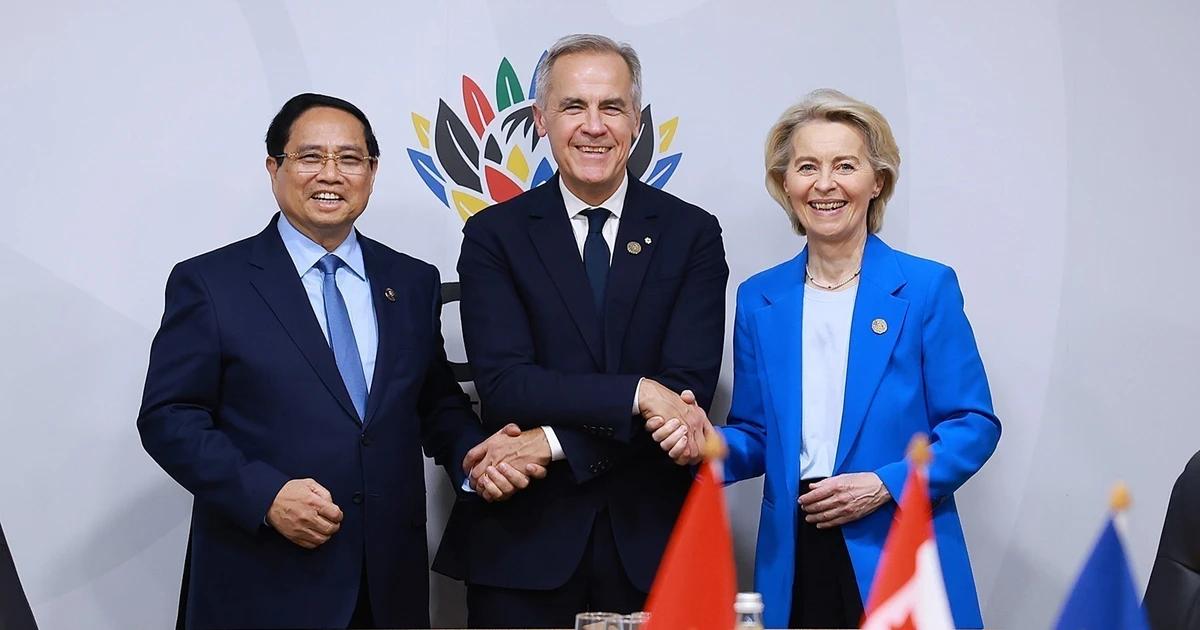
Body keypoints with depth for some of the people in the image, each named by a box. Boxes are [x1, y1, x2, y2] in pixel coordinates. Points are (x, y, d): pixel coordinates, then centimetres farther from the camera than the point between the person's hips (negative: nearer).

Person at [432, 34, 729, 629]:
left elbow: (689, 387, -8)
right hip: (523, 539, 0)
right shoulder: (494, 235, 1)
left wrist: (557, 442, -15)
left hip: (651, 537, 1)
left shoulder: (692, 234, 2)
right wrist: (636, 393, -19)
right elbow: (502, 383, -11)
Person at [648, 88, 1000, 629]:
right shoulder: (758, 299, 7)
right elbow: (756, 437, 10)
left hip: (900, 560, -2)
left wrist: (885, 485, -16)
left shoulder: (927, 288, -1)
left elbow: (973, 425, -3)